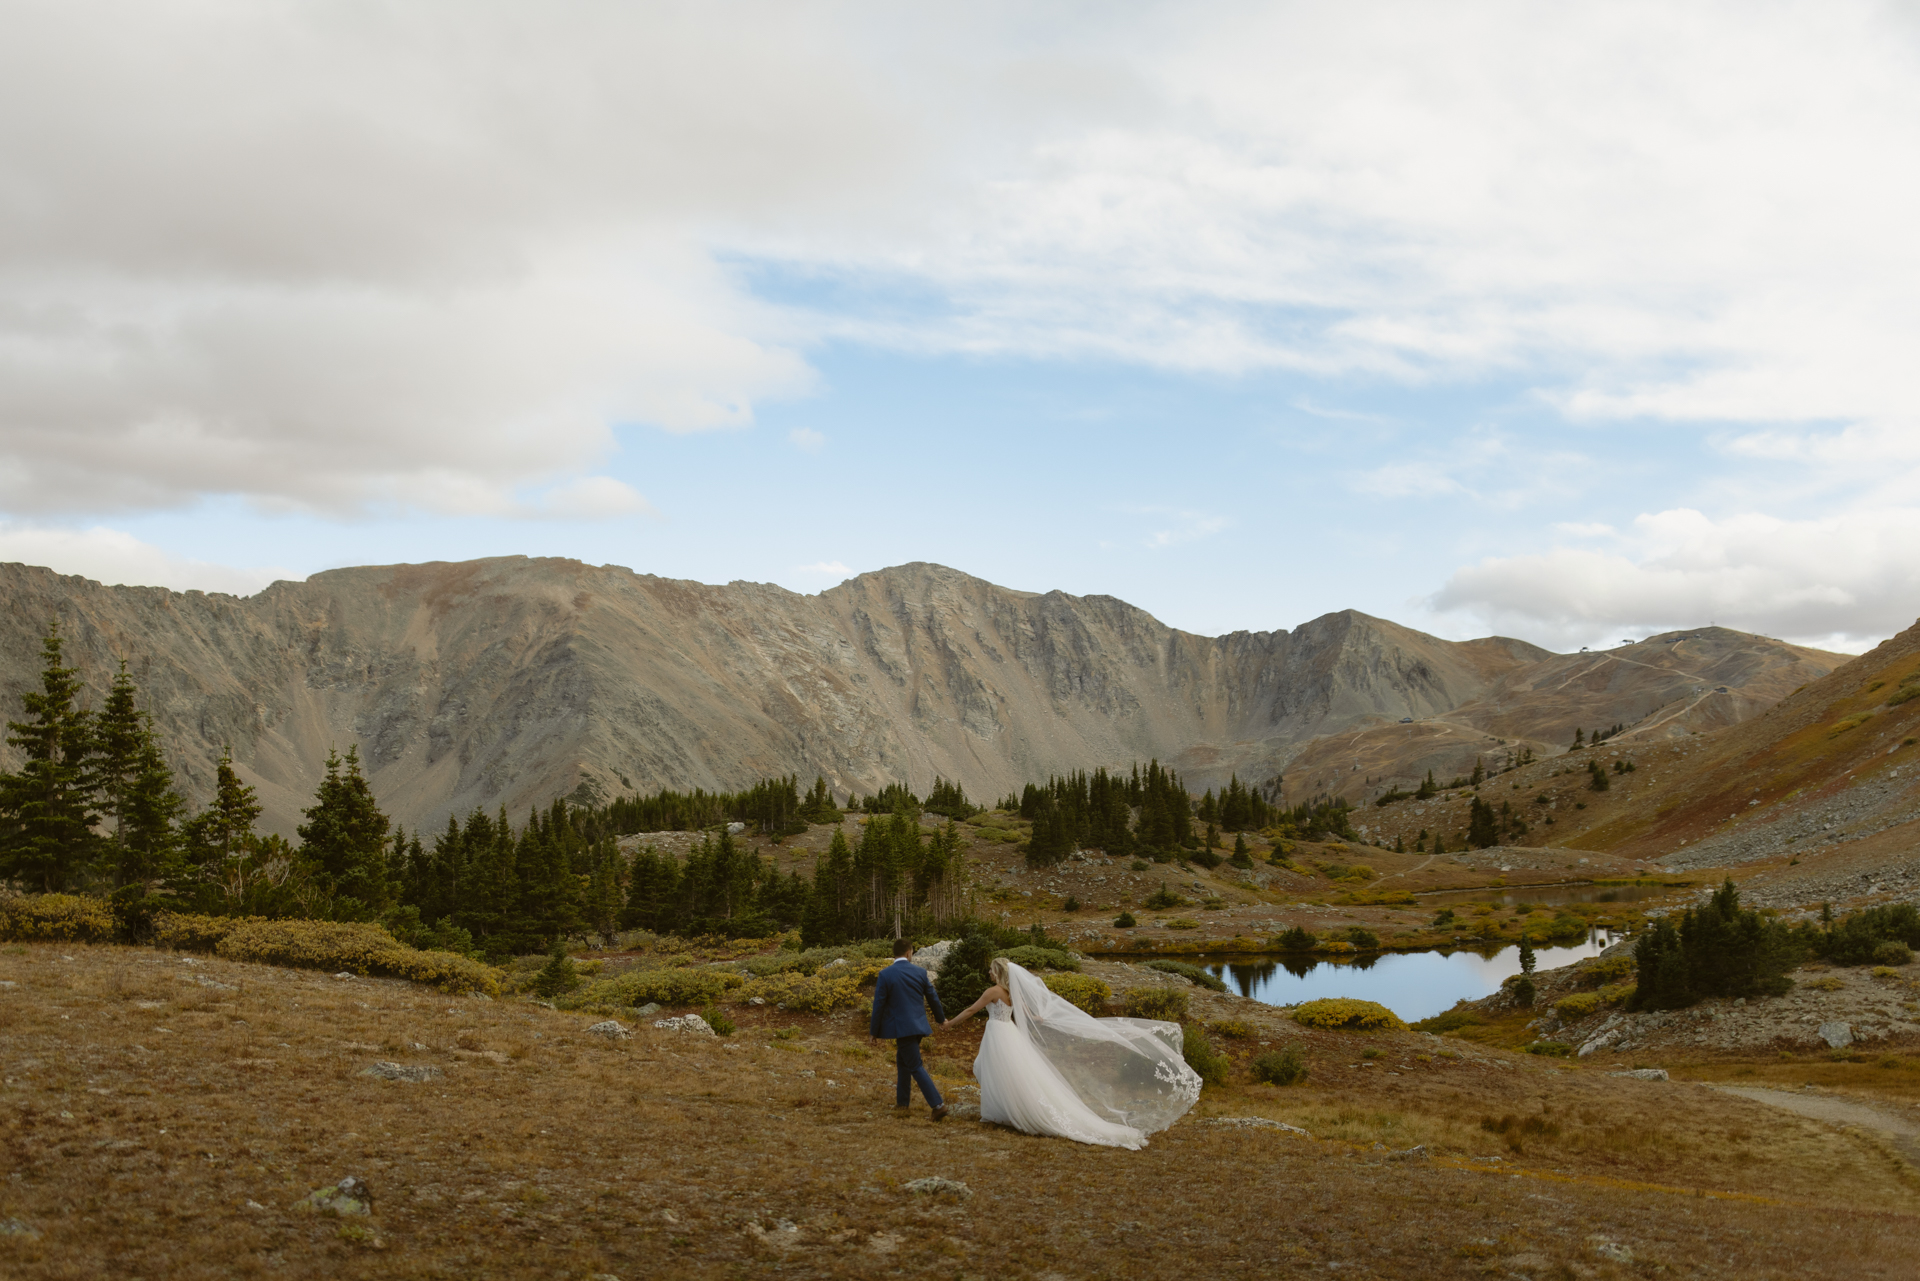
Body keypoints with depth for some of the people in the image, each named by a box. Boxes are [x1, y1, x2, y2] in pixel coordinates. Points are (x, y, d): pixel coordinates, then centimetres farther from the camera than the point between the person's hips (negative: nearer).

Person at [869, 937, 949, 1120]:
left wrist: (875, 1031, 2)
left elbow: (879, 1004, -8)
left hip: (902, 1027, -5)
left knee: (916, 1067, -4)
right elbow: (933, 997, 12)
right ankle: (902, 1102, 28)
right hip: (918, 1024, 5)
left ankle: (938, 1105, -12)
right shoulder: (920, 972, 1)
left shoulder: (885, 975, -10)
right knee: (902, 1061, 22)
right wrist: (941, 1018, 29)